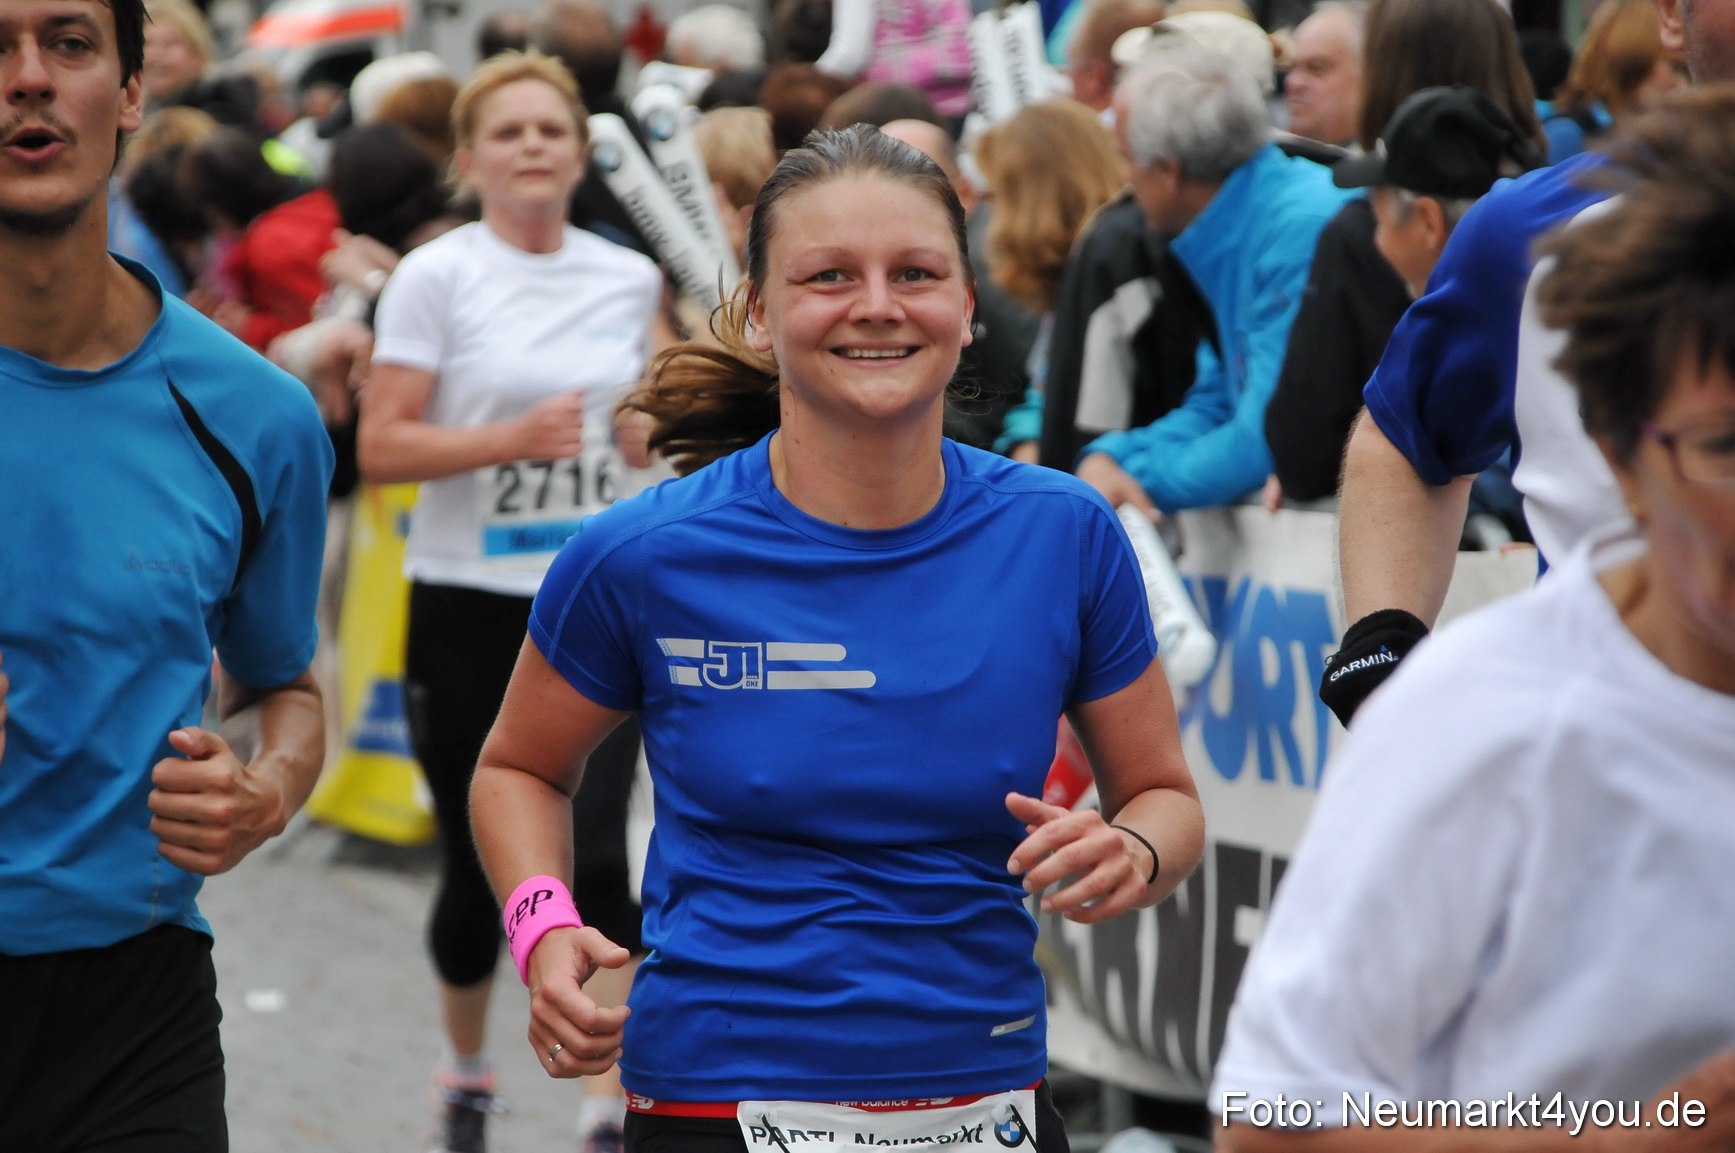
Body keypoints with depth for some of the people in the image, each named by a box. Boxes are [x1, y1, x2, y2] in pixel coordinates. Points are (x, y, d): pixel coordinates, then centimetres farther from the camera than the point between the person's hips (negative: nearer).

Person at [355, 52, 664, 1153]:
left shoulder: (630, 277, 5)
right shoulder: (436, 277, -6)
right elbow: (380, 447, -11)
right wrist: (512, 439, -21)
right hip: (470, 606, -2)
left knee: (593, 860, -11)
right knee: (480, 866, 9)